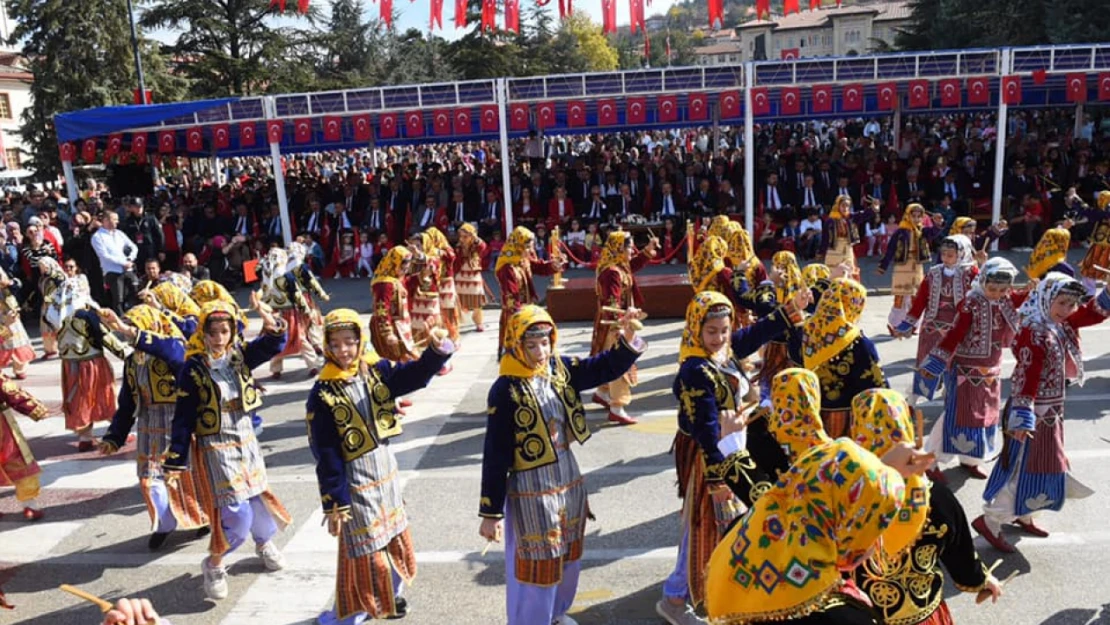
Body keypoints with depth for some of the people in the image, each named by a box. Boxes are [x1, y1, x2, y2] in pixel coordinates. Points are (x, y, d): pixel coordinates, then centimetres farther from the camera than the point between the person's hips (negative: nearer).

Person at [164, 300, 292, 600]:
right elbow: (183, 418, -10)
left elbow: (273, 345, -10)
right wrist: (176, 460, -10)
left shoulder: (239, 355, -1)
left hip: (247, 440, 5)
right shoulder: (194, 369, -13)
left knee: (258, 497, 15)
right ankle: (214, 564, 14)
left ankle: (265, 543, 44)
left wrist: (272, 326, -33)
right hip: (216, 447, -5)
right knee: (236, 512, -9)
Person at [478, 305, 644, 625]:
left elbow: (606, 368, 0)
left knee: (568, 554, 24)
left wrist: (627, 339, -20)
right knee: (536, 562, 8)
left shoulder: (561, 369, -4)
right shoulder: (506, 390, -20)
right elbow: (495, 456, -17)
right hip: (530, 488, -7)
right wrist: (491, 512, -15)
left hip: (569, 477, 7)